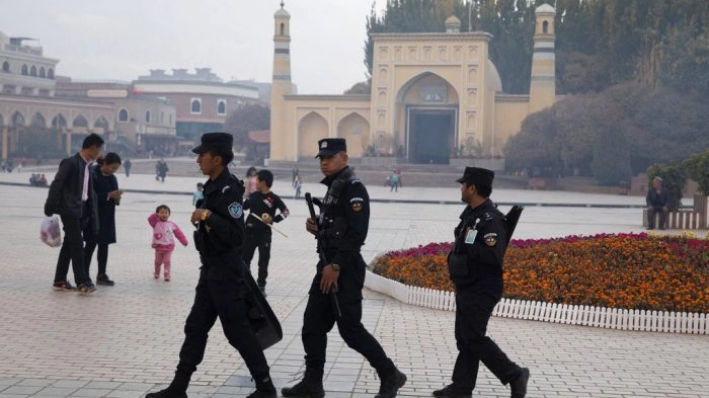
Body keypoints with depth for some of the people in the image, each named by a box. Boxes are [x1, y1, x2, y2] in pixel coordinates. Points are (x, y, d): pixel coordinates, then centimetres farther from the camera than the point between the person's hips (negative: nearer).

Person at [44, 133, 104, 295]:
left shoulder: (88, 166, 11)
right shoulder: (70, 163, -14)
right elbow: (56, 185, -14)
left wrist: (92, 213, 12)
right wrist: (50, 209, -14)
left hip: (82, 210, 8)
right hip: (69, 209, -8)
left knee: (69, 245, 12)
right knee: (77, 245, -9)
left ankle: (60, 281, 18)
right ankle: (83, 282, -8)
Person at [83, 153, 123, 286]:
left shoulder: (112, 178, 12)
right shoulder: (93, 175, -12)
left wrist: (117, 198, -7)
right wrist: (109, 195, -22)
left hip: (108, 217, 7)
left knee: (104, 245, 9)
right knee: (91, 245, -2)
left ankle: (102, 275, 15)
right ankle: (84, 275, 5)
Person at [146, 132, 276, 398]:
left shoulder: (229, 189, -19)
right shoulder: (213, 187, 11)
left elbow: (235, 234, -27)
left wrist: (208, 217, -30)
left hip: (226, 271, -10)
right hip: (211, 270, 10)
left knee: (237, 331, -2)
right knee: (195, 327, 11)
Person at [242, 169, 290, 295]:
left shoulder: (274, 198, -10)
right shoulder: (253, 195, 4)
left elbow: (286, 211, -6)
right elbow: (243, 207, 18)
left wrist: (273, 219, -16)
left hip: (264, 234, -4)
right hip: (249, 232, 4)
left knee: (263, 262, 2)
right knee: (244, 259, 10)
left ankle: (261, 286, 13)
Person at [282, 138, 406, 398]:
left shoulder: (353, 188, -13)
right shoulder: (333, 188, 17)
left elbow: (356, 233, -21)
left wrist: (336, 266, -23)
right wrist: (316, 229, 4)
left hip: (345, 270, -10)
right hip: (327, 266, 10)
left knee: (350, 328, -6)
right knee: (313, 325, 8)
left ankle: (390, 376, 7)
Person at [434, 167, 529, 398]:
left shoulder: (491, 219, -20)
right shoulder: (471, 213, 11)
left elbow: (493, 255, -30)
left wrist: (469, 244, -21)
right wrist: (456, 259, 9)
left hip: (481, 291, -10)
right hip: (467, 288, 10)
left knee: (474, 338, -8)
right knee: (464, 338, 12)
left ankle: (515, 375, 3)